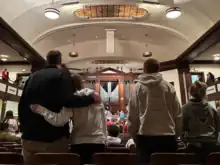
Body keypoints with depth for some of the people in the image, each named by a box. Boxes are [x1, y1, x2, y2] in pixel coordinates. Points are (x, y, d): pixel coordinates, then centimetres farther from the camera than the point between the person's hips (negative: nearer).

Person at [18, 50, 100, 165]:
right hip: (53, 137, -6)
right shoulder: (62, 73, -4)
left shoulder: (33, 76, 14)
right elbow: (68, 100, -20)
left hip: (29, 136, 6)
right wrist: (91, 98, -9)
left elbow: (22, 105, 15)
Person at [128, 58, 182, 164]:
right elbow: (178, 114, 4)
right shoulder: (169, 87, 2)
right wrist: (176, 134, 15)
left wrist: (134, 136, 9)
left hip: (145, 137, -1)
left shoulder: (138, 87, -1)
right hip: (167, 137, 1)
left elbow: (132, 115, -2)